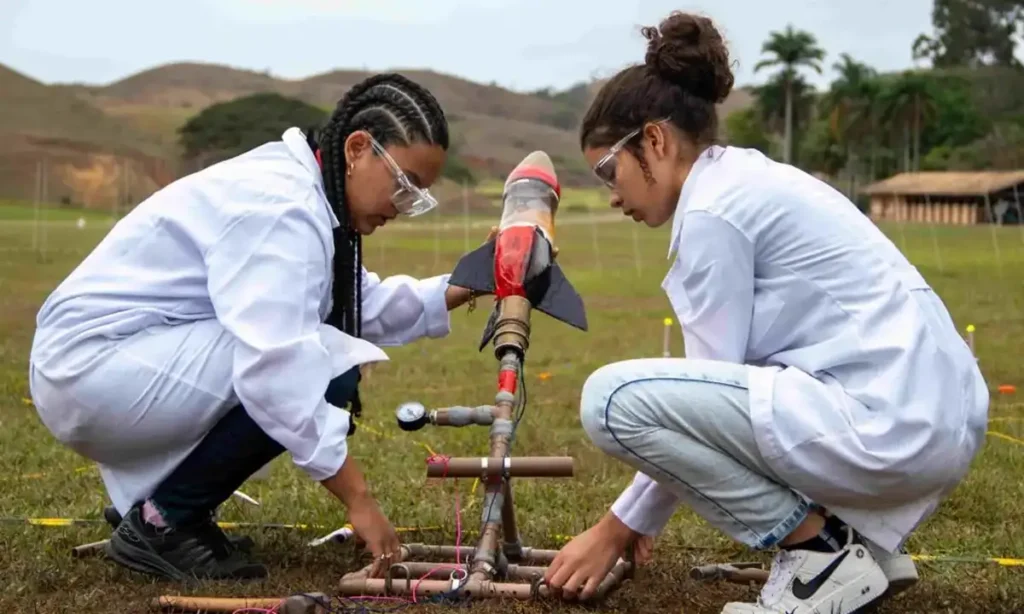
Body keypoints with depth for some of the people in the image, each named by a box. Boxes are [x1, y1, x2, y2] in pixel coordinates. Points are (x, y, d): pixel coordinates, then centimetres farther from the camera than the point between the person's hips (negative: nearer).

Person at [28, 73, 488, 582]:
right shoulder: (281, 207, -21)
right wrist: (358, 499, -28)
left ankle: (150, 498, 12)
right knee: (324, 372, -20)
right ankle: (159, 523, -8)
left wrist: (464, 289, 4)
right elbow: (278, 372, -30)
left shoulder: (305, 192, 10)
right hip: (92, 367, -10)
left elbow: (364, 310, 12)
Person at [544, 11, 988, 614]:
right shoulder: (750, 180, 18)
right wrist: (637, 516, 22)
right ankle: (866, 542, 16)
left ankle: (820, 554, -5)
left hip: (889, 423, -10)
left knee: (612, 397, -14)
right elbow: (718, 384, 21)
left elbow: (711, 383, -7)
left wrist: (620, 525, 4)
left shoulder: (713, 208, -10)